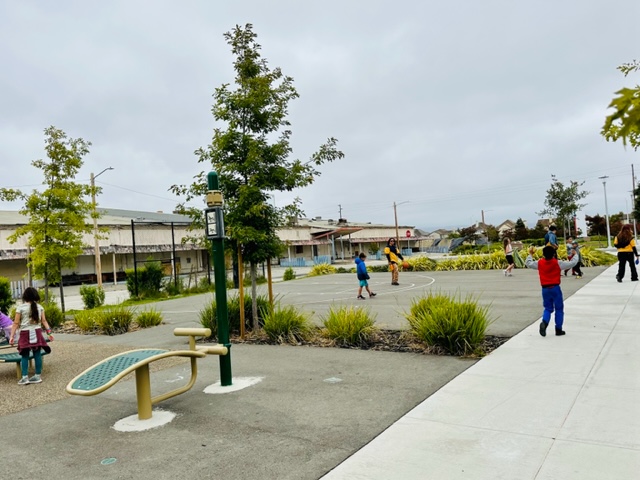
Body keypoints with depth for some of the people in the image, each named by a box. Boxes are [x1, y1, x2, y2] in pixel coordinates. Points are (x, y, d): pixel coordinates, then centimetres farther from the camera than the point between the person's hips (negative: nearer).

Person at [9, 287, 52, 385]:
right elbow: (44, 321, 1)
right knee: (37, 354, 5)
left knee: (25, 356, 4)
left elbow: (16, 323, -6)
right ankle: (38, 376, 10)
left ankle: (25, 377, 3)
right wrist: (49, 331, 4)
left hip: (25, 333, -3)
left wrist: (12, 336, -3)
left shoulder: (21, 307, -4)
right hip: (37, 332, 3)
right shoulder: (39, 307, 4)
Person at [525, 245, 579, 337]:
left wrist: (530, 254, 26)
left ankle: (544, 322, -15)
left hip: (545, 289, 3)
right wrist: (575, 255, 18)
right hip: (555, 288, -3)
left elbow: (528, 264, 13)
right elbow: (572, 263, -1)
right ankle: (558, 329, 14)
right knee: (559, 309, 11)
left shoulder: (539, 263, -1)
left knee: (548, 309, 14)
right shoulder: (558, 263, -8)